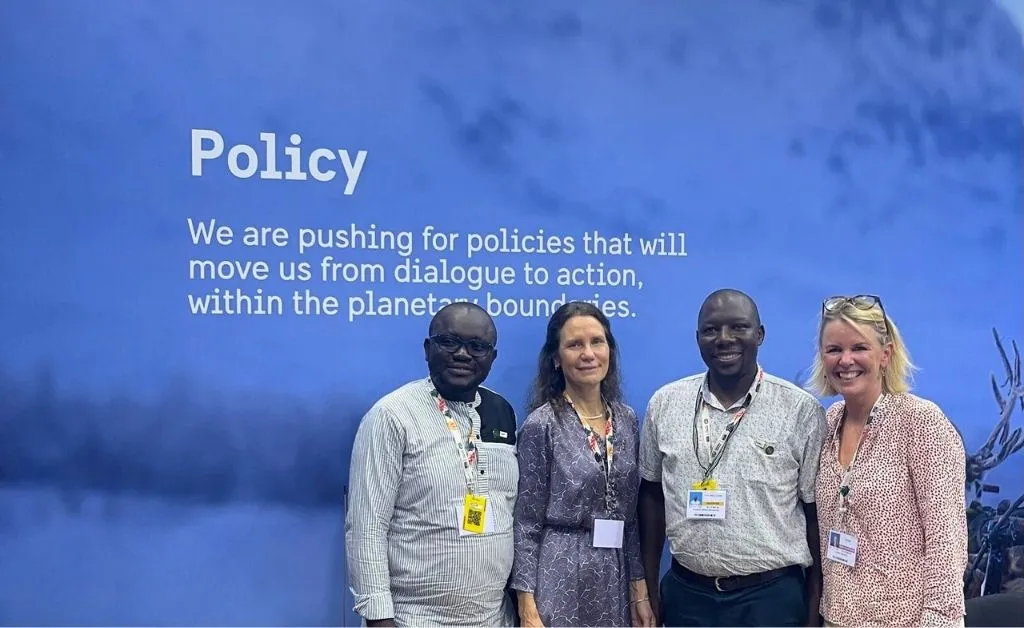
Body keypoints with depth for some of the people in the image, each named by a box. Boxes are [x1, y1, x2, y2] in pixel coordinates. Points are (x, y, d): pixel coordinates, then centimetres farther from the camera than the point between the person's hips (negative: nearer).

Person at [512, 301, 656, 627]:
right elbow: (526, 526, -8)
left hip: (616, 578, 5)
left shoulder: (626, 419, 6)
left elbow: (631, 516, 11)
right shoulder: (541, 425, -9)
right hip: (560, 578, -5)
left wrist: (639, 590, 7)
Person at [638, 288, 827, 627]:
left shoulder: (801, 409, -7)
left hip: (774, 597, -2)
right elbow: (652, 496, 9)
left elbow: (816, 513, -3)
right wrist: (649, 589, 8)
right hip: (686, 594, 3)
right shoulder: (665, 403, 1)